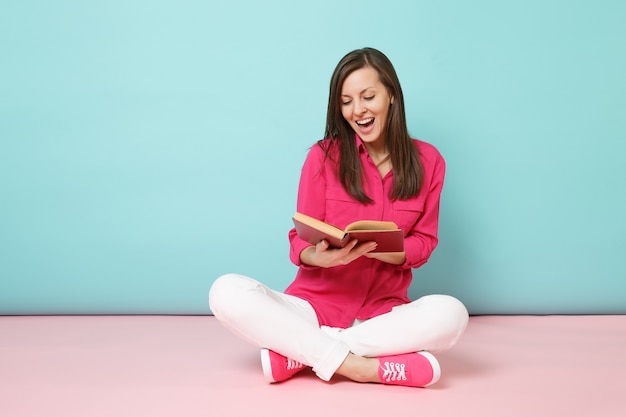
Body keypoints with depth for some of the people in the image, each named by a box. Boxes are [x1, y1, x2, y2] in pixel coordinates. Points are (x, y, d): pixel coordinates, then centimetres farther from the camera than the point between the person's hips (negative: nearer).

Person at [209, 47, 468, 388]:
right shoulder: (324, 156, -3)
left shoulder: (428, 161, 3)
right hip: (315, 305, -1)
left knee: (450, 313, -32)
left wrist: (381, 248, -18)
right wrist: (321, 257, -27)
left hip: (383, 311, 2)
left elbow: (424, 242, 4)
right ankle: (354, 365, -26)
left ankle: (294, 350, -22)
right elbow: (300, 242, -2)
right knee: (226, 292, -26)